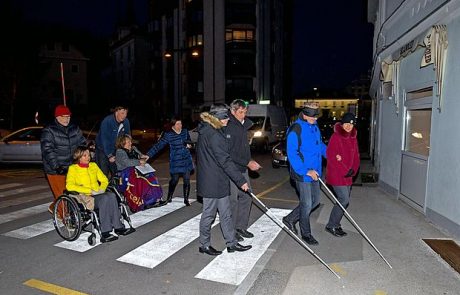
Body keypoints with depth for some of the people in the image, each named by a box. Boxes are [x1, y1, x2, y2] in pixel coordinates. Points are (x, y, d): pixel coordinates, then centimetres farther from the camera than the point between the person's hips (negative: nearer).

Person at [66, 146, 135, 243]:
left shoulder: (93, 165, 21)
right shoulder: (73, 168, 5)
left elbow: (104, 180, 22)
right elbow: (69, 186, -10)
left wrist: (101, 189, -1)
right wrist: (90, 190, -17)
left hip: (97, 195, 4)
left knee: (111, 195, -30)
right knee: (105, 198, -34)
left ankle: (118, 227, -30)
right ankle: (105, 233, -35)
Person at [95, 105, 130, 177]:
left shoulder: (126, 122, -8)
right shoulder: (107, 121, -23)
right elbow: (104, 139, -25)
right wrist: (109, 155, -27)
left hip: (115, 150, 5)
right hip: (103, 150, -5)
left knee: (116, 172, 8)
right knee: (104, 173, -6)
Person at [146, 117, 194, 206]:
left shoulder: (185, 131, 3)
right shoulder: (168, 135, -9)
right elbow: (158, 146, -13)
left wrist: (189, 144, -2)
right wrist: (148, 155, -19)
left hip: (187, 162, 3)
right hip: (175, 163, -3)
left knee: (187, 181, 6)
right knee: (174, 181, 6)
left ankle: (186, 199, 21)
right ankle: (169, 198, 29)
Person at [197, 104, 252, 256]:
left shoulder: (206, 131, 11)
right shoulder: (213, 134, -21)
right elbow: (225, 160, -23)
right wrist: (241, 180, -19)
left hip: (218, 181, 10)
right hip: (212, 182, -10)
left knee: (226, 213, 15)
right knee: (209, 214, 7)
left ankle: (232, 243, 26)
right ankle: (204, 245, 24)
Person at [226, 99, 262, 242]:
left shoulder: (243, 125, 8)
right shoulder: (229, 127, -17)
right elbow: (229, 153, -21)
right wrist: (248, 162, -20)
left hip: (243, 169, 9)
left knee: (246, 197, 13)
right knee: (232, 200, 0)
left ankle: (241, 227, 28)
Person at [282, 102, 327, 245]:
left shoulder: (315, 127, 9)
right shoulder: (296, 129, -17)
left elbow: (320, 145, 23)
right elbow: (292, 154, -21)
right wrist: (306, 171, -24)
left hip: (314, 172, 9)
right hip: (301, 173, -8)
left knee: (315, 201, 17)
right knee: (307, 204, 2)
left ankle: (290, 219, 32)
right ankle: (306, 233, 23)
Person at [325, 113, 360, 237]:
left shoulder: (353, 139, 9)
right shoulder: (335, 137, -14)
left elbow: (356, 156, 13)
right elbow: (331, 156, -18)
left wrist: (353, 170, -4)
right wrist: (344, 171, -17)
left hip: (347, 176, 8)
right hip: (336, 175, -8)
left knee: (344, 200, 13)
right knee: (344, 200, -9)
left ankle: (335, 224, 29)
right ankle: (331, 226, 6)